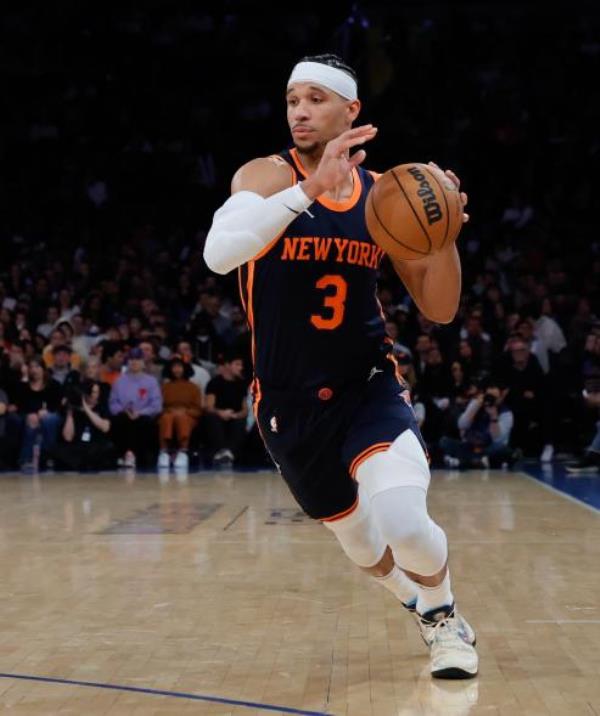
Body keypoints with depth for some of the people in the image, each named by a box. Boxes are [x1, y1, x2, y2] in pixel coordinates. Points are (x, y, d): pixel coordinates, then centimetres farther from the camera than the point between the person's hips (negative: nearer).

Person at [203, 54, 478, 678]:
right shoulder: (267, 176, -10)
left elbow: (439, 310, 3)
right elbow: (218, 252, -31)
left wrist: (443, 238, -17)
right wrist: (311, 187, -39)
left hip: (369, 388, 0)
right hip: (289, 403, 0)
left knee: (406, 526, -23)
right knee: (361, 543, 14)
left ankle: (444, 615, 8)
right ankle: (420, 605, 47)